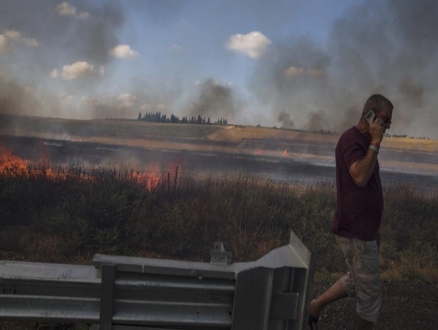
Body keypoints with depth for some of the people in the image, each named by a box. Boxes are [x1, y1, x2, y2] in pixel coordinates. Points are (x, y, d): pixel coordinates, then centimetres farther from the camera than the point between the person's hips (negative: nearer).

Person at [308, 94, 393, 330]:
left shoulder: (364, 142, 13)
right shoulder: (351, 139, -16)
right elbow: (360, 177, -31)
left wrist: (374, 228, 21)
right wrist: (375, 143, -21)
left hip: (360, 229, 10)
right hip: (356, 232, -10)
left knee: (355, 283, 24)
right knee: (370, 295, 5)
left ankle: (313, 308, 32)